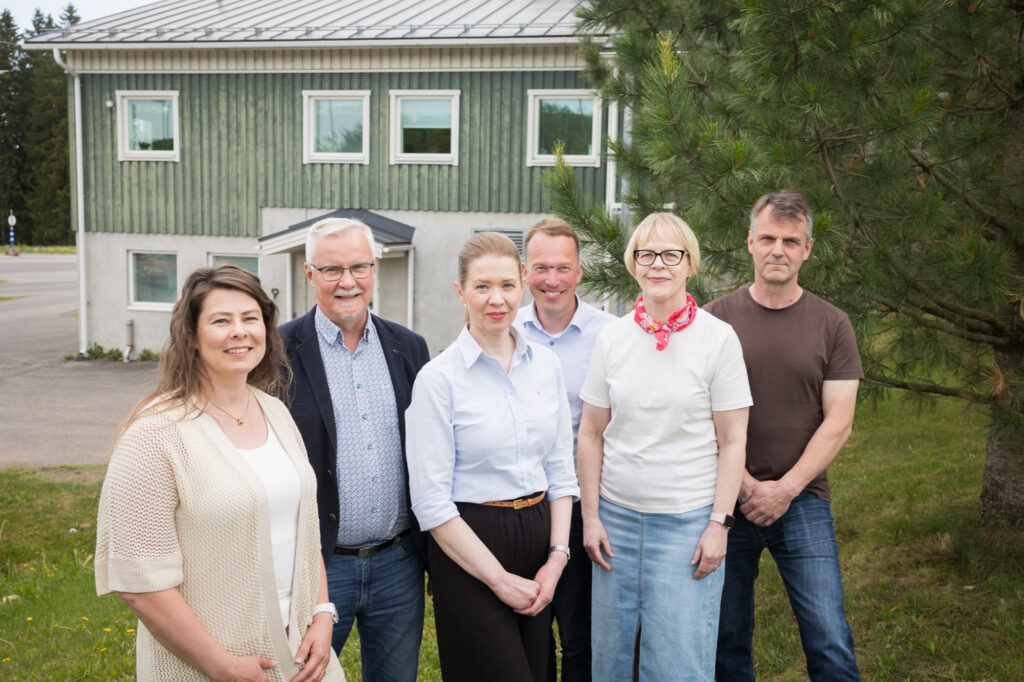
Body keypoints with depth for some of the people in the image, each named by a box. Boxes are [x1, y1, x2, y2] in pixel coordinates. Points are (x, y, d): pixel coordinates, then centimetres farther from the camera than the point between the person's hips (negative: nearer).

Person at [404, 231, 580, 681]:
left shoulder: (545, 364, 4)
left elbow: (560, 468, 9)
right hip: (469, 547, -5)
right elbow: (431, 501, -12)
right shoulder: (439, 378, -11)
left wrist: (557, 556, -1)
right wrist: (499, 578, -11)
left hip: (539, 537, 5)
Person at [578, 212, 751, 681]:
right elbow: (591, 434, 7)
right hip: (616, 517, 3)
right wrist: (590, 516, 4)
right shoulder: (613, 337, 3)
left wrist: (719, 524, -8)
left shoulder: (718, 339, -5)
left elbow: (732, 442, -4)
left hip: (688, 520, -3)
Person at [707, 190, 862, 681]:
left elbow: (838, 422, 0)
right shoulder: (716, 319, 2)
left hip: (802, 501, 0)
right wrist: (745, 485, -9)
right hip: (726, 500, 0)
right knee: (727, 641, 9)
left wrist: (786, 488, -10)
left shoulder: (831, 324, 4)